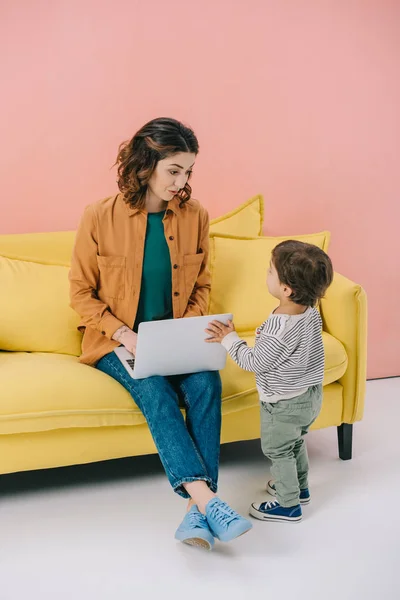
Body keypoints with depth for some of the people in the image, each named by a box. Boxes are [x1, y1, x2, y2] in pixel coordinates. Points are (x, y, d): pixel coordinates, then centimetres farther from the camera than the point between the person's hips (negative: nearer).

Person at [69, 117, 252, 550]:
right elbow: (81, 293, -4)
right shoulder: (100, 218, -10)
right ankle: (207, 501, -36)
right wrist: (124, 334, -17)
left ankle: (197, 510, -29)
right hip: (116, 341, -2)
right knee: (154, 389, -32)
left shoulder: (195, 216, -1)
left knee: (206, 382, -28)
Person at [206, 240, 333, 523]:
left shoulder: (279, 330, -35)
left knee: (278, 451, 13)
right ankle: (300, 488, 47)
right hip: (310, 395, 8)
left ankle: (288, 505, 27)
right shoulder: (311, 312, -9)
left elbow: (255, 362, -22)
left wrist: (229, 339, -13)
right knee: (296, 443, 28)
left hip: (284, 404, -8)